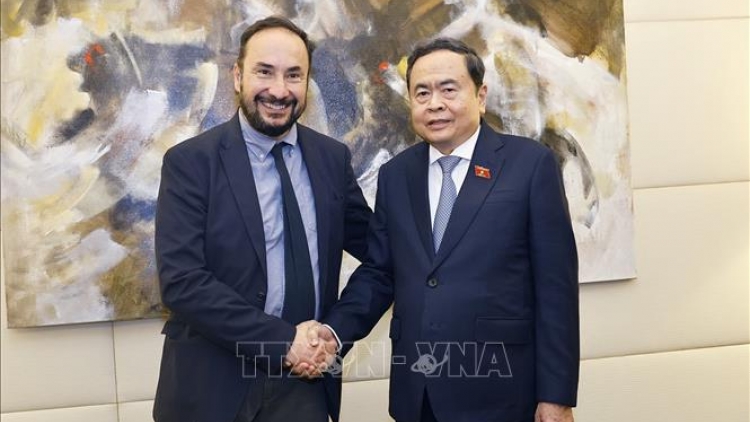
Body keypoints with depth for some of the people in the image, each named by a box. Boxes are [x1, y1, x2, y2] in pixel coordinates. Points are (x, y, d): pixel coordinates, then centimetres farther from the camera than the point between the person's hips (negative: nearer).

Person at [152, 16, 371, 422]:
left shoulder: (332, 157, 3)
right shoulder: (190, 161, -10)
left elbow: (373, 243, 13)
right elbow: (182, 282, -17)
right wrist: (282, 340, -19)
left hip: (306, 381, 4)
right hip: (216, 387, -3)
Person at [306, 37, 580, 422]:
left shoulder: (530, 163, -5)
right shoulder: (395, 175, 8)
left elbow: (555, 284, -7)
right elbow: (378, 272, 9)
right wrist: (335, 329, -9)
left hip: (497, 390, -3)